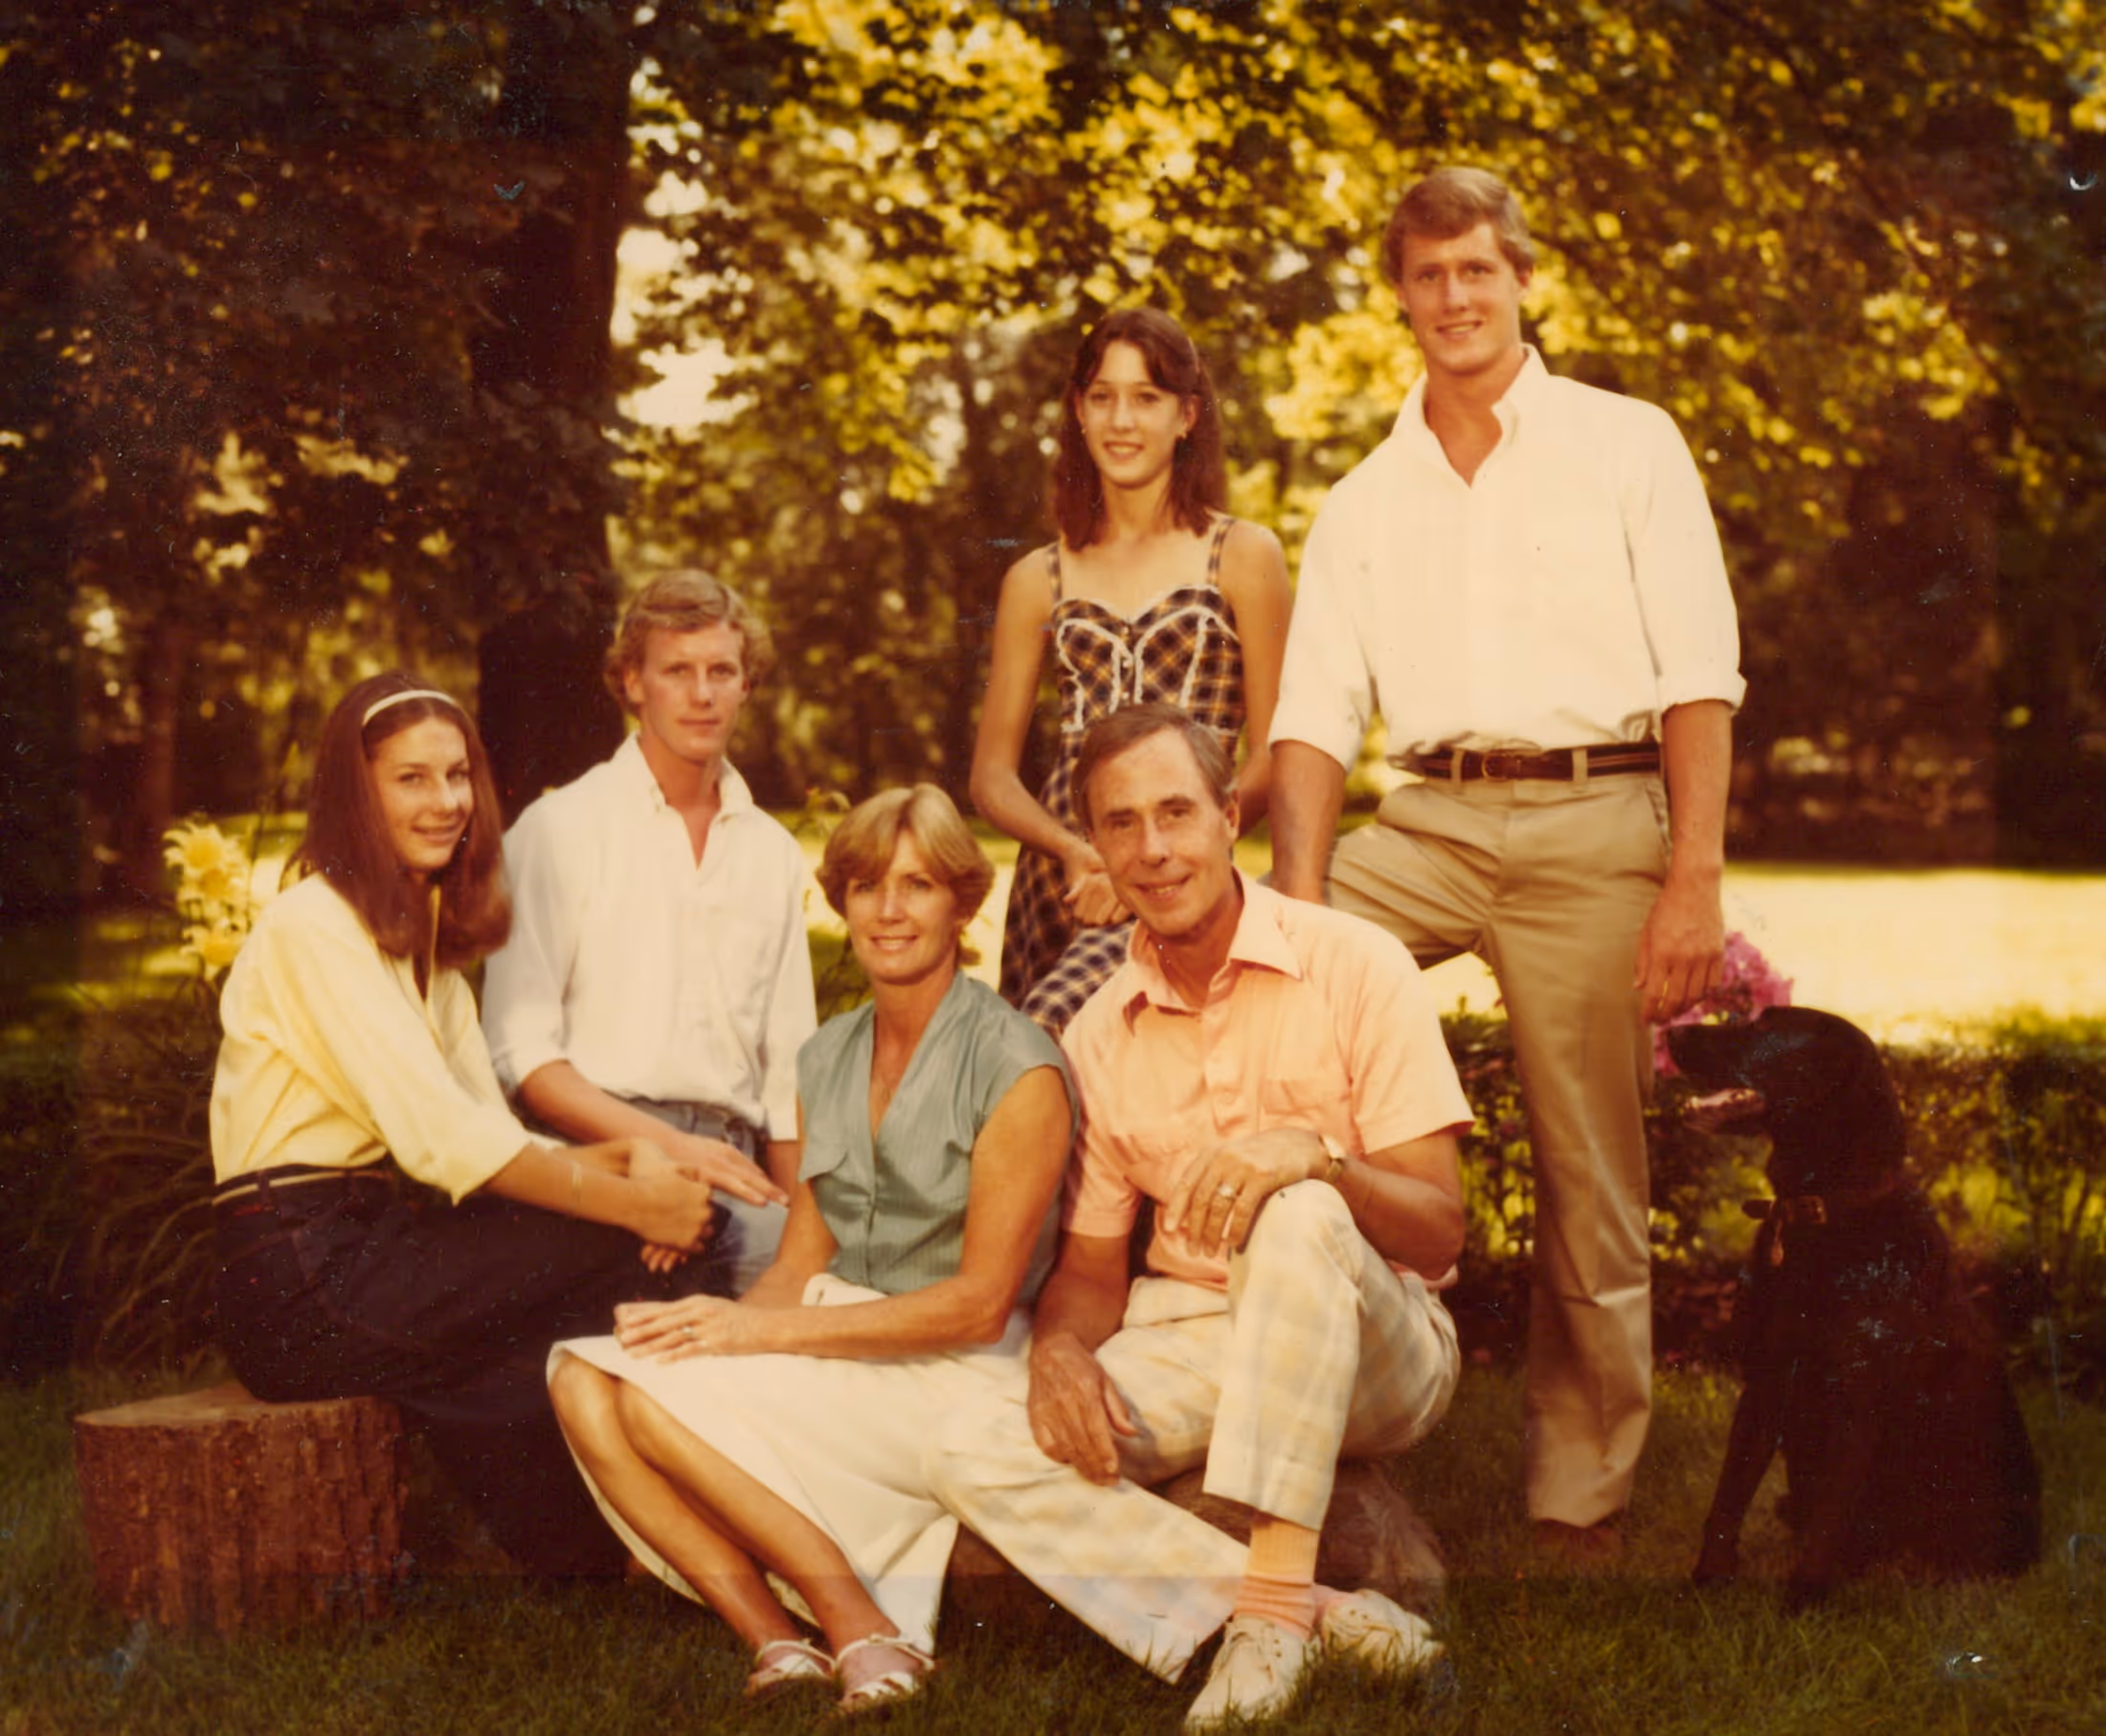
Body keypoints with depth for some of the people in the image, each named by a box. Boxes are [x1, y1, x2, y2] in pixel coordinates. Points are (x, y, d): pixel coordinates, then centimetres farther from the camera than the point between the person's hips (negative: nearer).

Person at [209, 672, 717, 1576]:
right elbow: (440, 1139, -20)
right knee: (617, 1260, -15)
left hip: (373, 1245, 8)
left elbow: (490, 1132, 7)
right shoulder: (315, 925, -12)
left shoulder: (424, 932, 17)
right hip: (299, 1278, -8)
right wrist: (636, 1202, -18)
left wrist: (620, 1159, -12)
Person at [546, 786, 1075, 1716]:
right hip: (836, 1343, 7)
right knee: (584, 1378, -18)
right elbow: (801, 1263, 13)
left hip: (956, 1371, -7)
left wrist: (761, 1331, -17)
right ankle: (774, 1641, -22)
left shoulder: (1016, 1069, -9)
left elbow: (980, 1304, -12)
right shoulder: (825, 1062, 13)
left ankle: (864, 1629, -17)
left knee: (659, 1395, -25)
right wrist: (720, 1321, -12)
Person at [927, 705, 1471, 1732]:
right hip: (1194, 1342, 5)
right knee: (975, 1452, -21)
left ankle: (1277, 1595, -34)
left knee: (1300, 1218, -37)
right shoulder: (1099, 1034, 6)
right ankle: (1321, 1615, -28)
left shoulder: (1352, 966, -9)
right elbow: (1093, 1265, 11)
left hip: (1372, 1348, -4)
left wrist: (1318, 1153, -34)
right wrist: (1060, 1347, -13)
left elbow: (1439, 1232, -13)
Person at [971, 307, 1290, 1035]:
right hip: (1059, 878, 4)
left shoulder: (1243, 557, 6)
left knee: (1040, 1036, -27)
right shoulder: (1037, 581, 15)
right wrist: (1075, 852, -7)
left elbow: (1275, 754, 1)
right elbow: (991, 774, 13)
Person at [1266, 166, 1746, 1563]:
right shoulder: (1366, 500, 17)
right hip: (1431, 821, 3)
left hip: (1594, 822, -3)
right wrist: (1300, 906, -7)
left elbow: (1700, 675, -1)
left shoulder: (1627, 447, 7)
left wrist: (1695, 878, -12)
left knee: (1591, 1180, -1)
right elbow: (1317, 715, 9)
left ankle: (1582, 1504, 11)